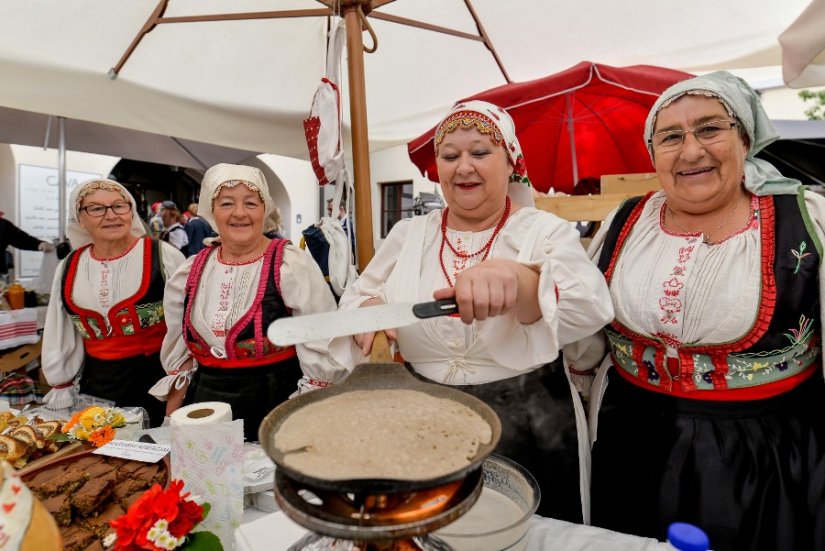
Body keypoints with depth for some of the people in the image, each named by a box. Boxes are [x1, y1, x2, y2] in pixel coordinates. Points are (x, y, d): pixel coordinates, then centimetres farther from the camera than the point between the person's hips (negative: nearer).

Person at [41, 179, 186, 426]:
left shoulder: (162, 255, -8)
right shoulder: (70, 267, 6)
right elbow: (60, 331, 15)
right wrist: (62, 383, 16)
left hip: (158, 376, -4)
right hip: (97, 381, 4)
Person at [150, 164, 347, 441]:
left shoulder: (292, 264, -11)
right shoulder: (191, 271, 5)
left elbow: (320, 351, -10)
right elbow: (177, 355, 15)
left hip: (276, 407, -4)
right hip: (205, 410, 5)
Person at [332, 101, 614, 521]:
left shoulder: (545, 231, -7)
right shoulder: (409, 234, 3)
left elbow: (590, 306, -22)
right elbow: (359, 294, 8)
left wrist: (515, 278, -43)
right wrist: (368, 309, -16)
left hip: (527, 429, -2)